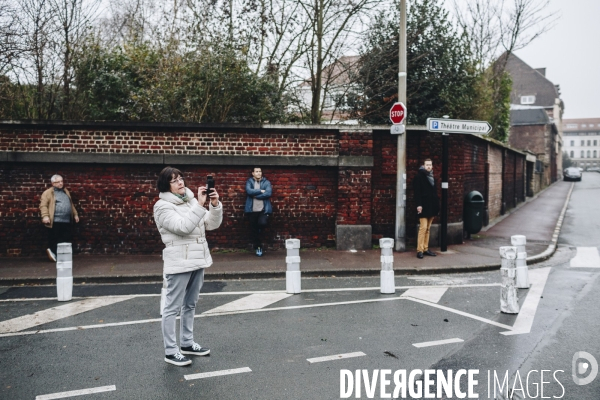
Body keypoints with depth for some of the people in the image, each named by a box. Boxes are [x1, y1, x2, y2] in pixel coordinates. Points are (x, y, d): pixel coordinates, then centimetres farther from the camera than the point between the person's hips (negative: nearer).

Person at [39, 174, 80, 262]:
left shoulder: (66, 191, 22)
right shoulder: (48, 193, 1)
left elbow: (71, 204, 29)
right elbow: (43, 205, -8)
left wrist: (75, 214, 25)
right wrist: (45, 216, -19)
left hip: (67, 221, 6)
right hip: (55, 221, -6)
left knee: (68, 239, 5)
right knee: (54, 239, -4)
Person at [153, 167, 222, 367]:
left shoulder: (191, 200, 11)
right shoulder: (163, 206, -9)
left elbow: (212, 224, 5)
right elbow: (182, 227, -23)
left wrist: (215, 205, -12)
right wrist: (200, 205, -25)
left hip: (198, 260, 7)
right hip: (179, 263, -7)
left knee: (190, 304, 17)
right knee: (173, 307, -1)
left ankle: (187, 343, 29)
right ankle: (170, 351, 7)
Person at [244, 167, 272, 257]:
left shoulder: (266, 182, 6)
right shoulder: (249, 182, 6)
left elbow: (268, 193, -11)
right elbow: (249, 191, -13)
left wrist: (255, 195, -10)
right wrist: (260, 191, -11)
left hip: (263, 209, -1)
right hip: (252, 210, 1)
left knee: (263, 223, -24)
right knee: (254, 230, 6)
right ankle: (258, 247, 22)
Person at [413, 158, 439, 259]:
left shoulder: (432, 176, 16)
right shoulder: (419, 176, -6)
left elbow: (434, 191, 18)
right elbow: (417, 191, -13)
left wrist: (437, 205, 12)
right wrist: (419, 204, -20)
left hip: (431, 206, 7)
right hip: (424, 206, -7)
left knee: (428, 228, 10)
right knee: (423, 227, -10)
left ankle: (426, 249, 15)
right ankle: (420, 250, -7)